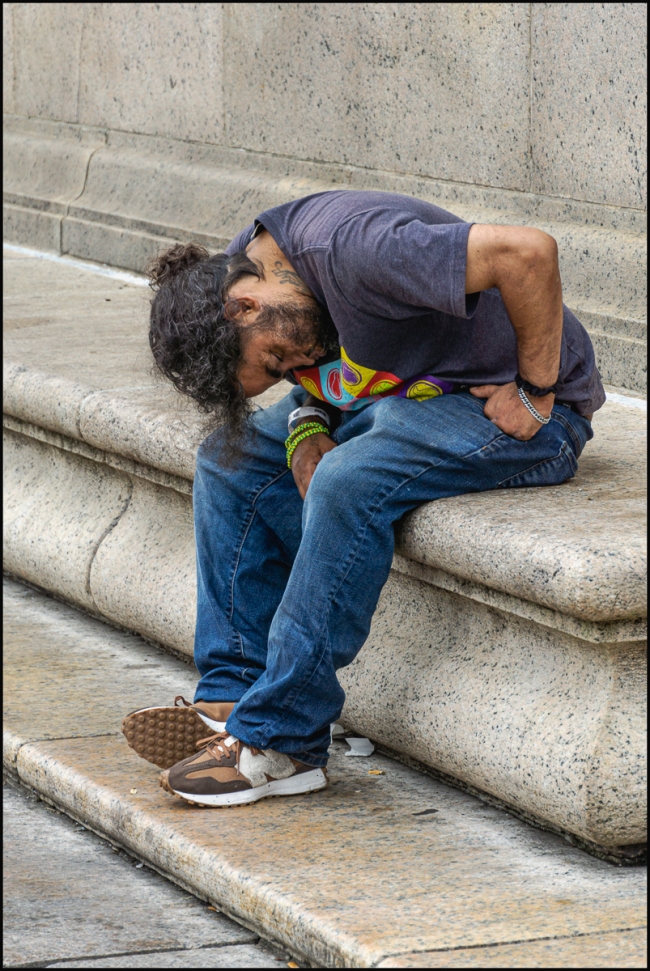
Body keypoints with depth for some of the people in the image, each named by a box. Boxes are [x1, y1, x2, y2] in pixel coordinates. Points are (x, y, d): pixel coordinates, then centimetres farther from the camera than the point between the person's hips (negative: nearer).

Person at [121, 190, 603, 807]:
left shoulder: (353, 247, -31)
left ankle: (278, 742, -22)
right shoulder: (244, 260, -4)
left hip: (512, 411, -9)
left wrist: (535, 391, -25)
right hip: (400, 399, 9)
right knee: (231, 458, -2)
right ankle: (232, 694, -3)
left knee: (348, 482, -30)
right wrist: (307, 427, -6)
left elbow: (528, 252, -35)